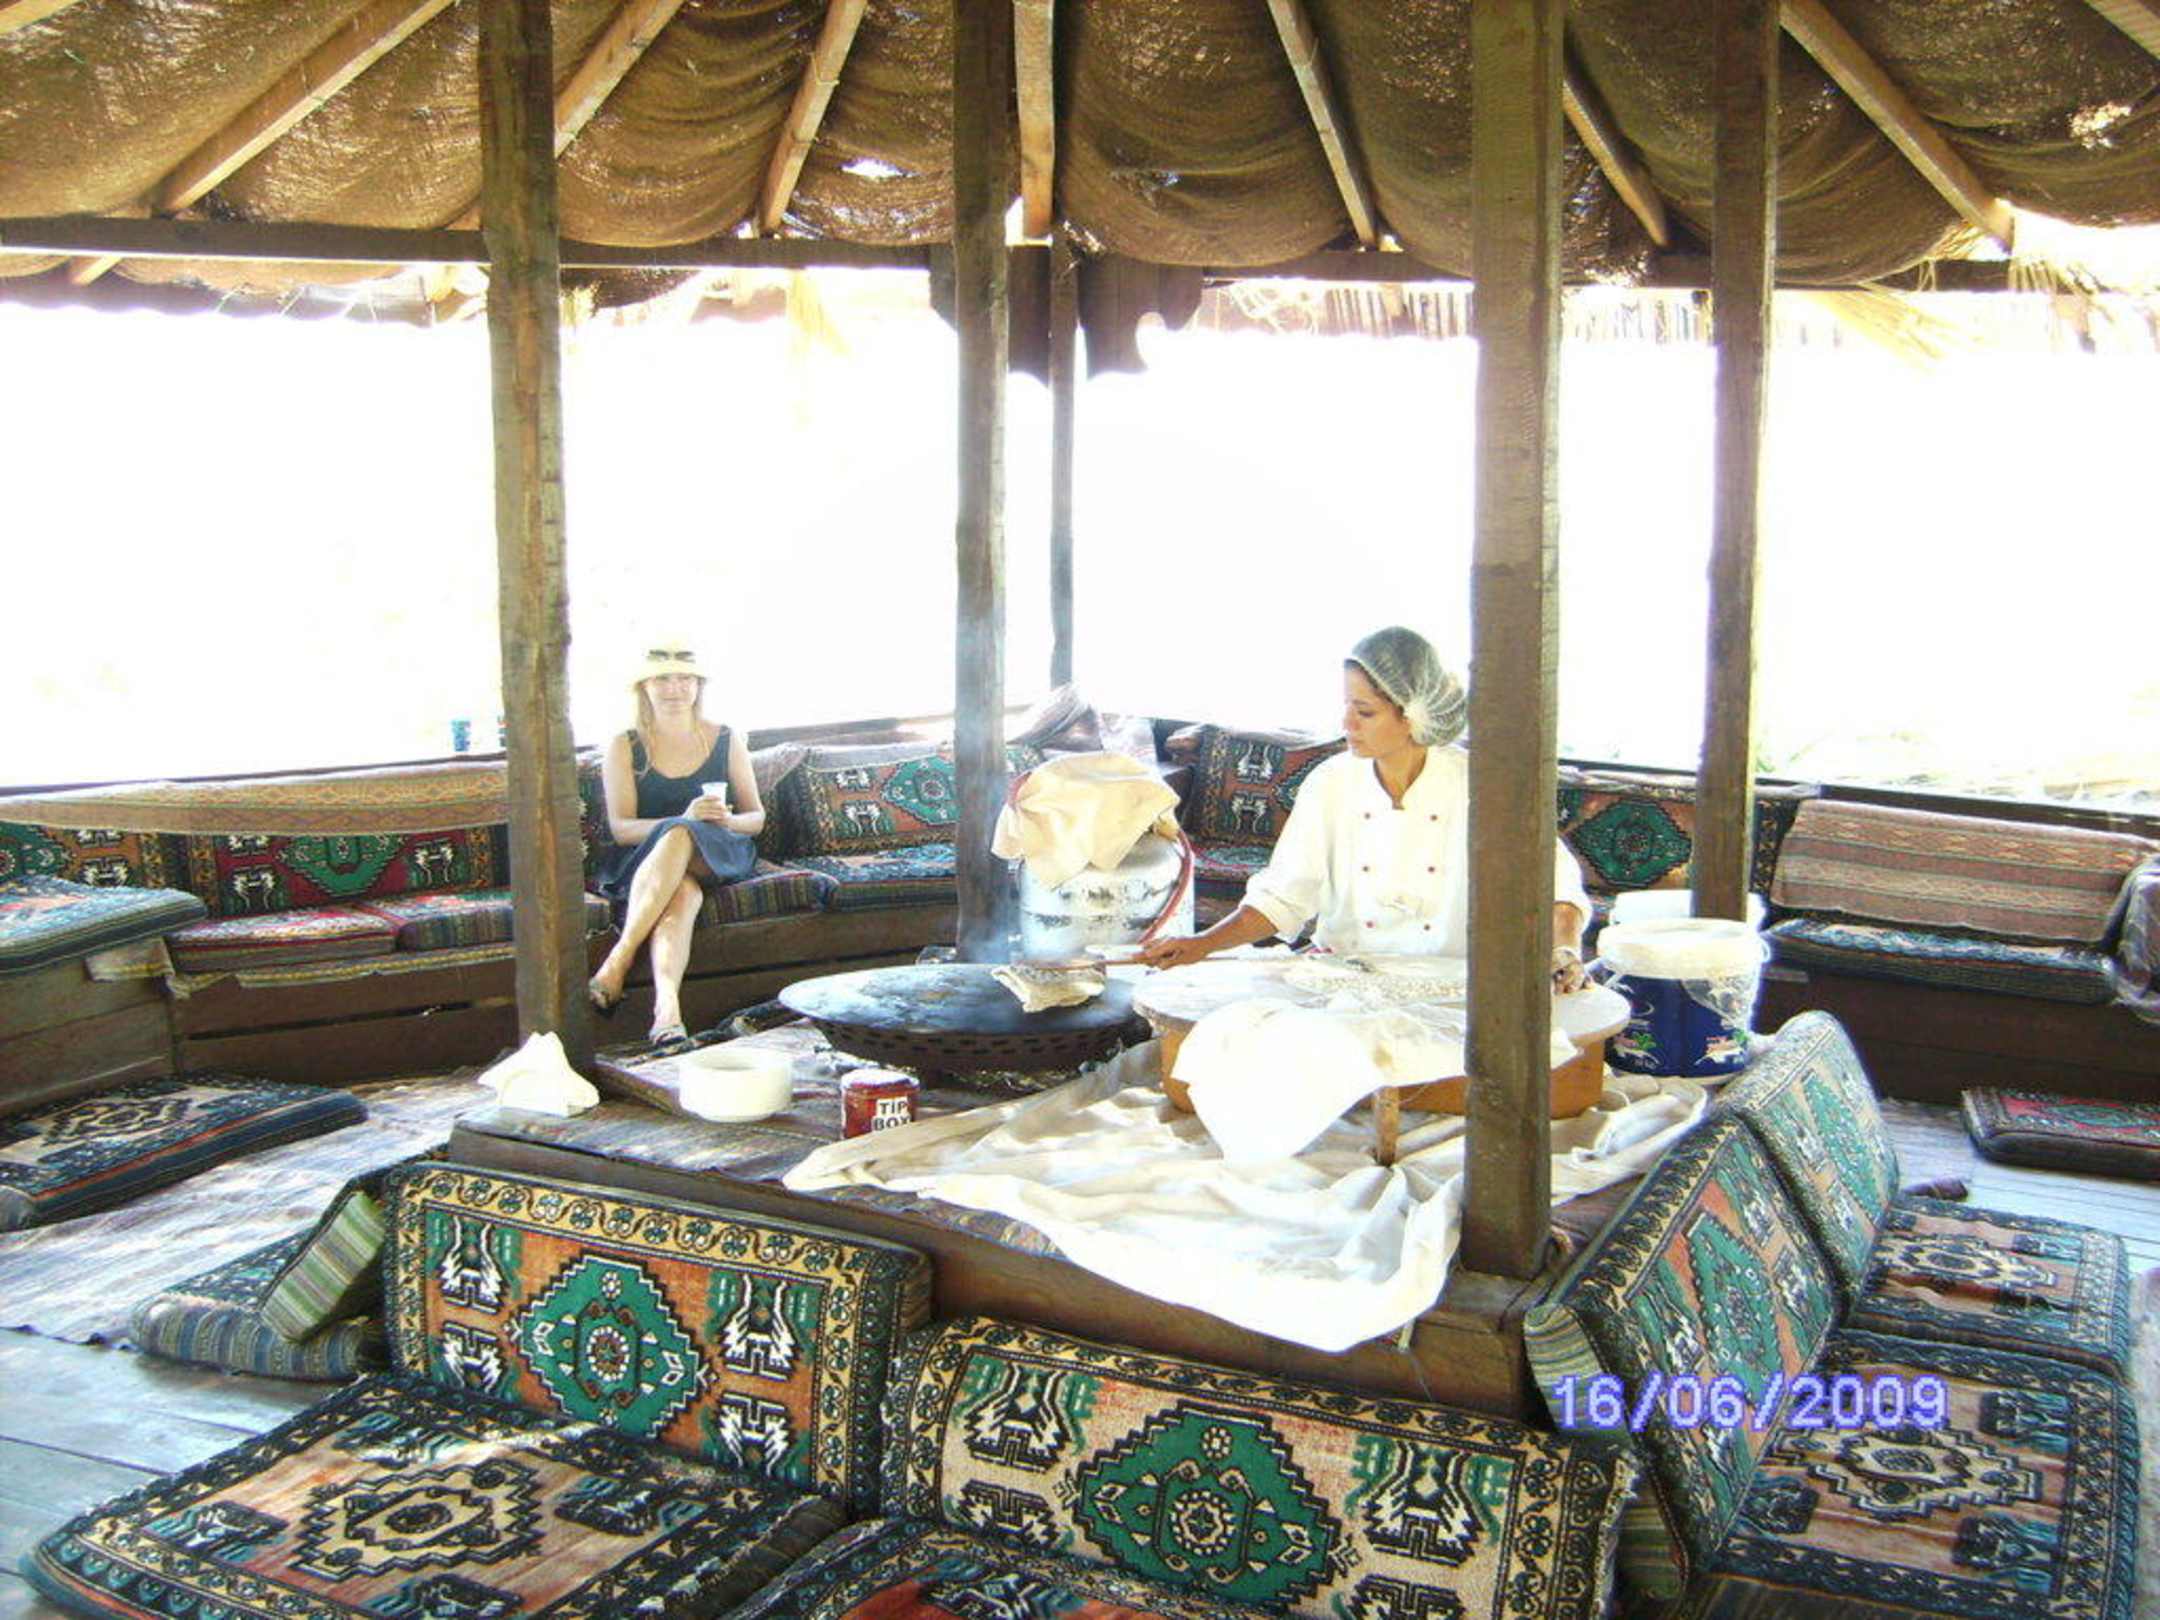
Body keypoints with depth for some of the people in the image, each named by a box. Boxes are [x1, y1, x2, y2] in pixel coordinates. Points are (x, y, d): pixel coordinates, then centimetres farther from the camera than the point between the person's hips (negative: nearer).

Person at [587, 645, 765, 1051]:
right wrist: (683, 819, -21)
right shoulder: (625, 748, 8)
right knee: (683, 892, -38)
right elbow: (620, 827, -3)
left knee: (678, 838, -36)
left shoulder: (726, 740, 13)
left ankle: (616, 964, -43)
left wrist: (730, 819, -13)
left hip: (719, 857, 1)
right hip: (642, 861, -1)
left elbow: (757, 816, 13)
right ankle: (667, 1008, -57)